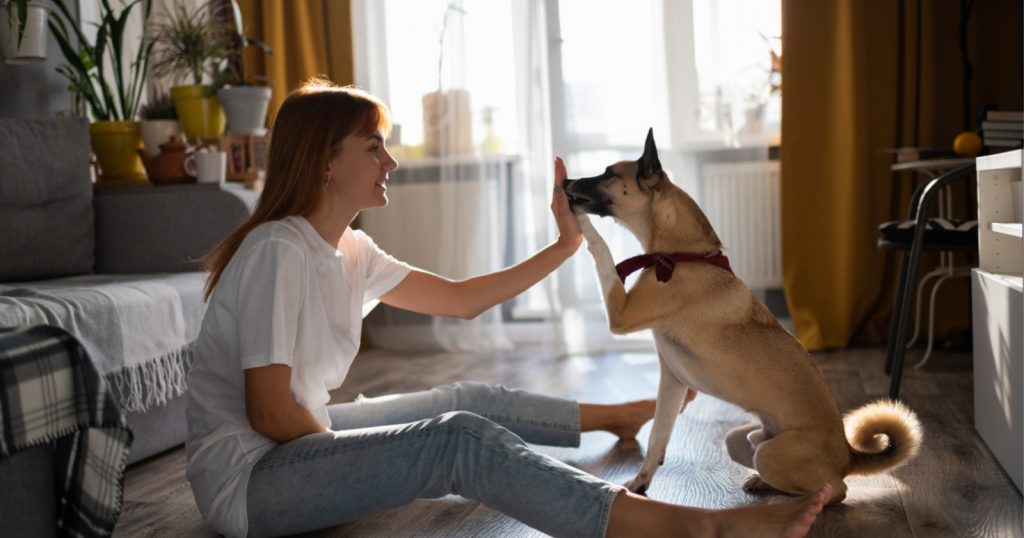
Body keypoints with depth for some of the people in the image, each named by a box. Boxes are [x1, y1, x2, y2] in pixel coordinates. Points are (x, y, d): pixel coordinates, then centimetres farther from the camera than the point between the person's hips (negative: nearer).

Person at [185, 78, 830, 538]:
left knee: (469, 400, 12)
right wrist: (358, 456, -7)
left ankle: (621, 416, 37)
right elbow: (271, 414, -23)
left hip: (302, 443, 9)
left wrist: (566, 245, 7)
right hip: (246, 480, -9)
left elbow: (462, 298, 10)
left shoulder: (350, 252, 7)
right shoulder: (280, 251, -21)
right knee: (459, 439, -25)